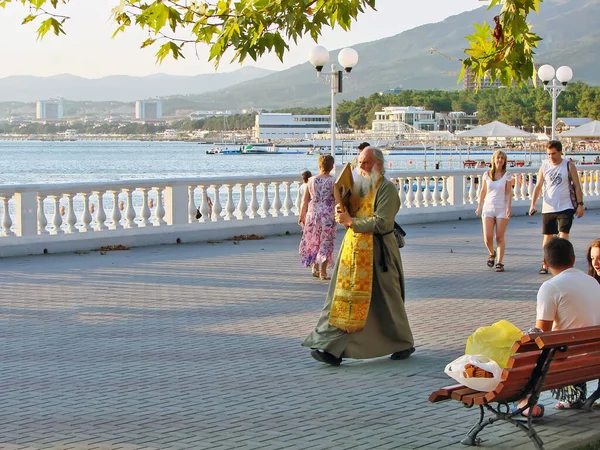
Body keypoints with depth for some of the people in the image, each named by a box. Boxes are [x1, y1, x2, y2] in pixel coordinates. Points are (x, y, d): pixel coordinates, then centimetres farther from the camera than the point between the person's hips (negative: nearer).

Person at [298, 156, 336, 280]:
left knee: (314, 241, 18)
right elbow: (338, 200, -9)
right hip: (328, 214, -3)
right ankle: (323, 272, 5)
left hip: (313, 214, 3)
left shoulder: (311, 180, 1)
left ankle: (315, 268, 21)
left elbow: (305, 200, 5)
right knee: (326, 242, 5)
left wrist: (302, 215, 13)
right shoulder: (333, 181, -9)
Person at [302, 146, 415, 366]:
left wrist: (351, 221, -18)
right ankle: (332, 348, -3)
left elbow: (381, 223, -19)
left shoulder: (386, 188, -10)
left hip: (377, 251, -6)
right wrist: (342, 212, -2)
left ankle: (403, 345, 22)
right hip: (353, 247, 7)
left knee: (386, 300, 3)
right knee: (345, 296, 0)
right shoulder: (358, 185, 13)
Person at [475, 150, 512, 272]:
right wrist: (479, 206, 12)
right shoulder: (487, 174, 6)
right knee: (487, 237, -6)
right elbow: (483, 191, 13)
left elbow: (509, 193, -3)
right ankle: (492, 254, 24)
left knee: (500, 237, -2)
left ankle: (500, 262, 4)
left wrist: (509, 208, -12)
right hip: (488, 207, 2)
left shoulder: (507, 175, 0)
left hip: (502, 209, -2)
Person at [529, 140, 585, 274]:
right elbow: (538, 187, 6)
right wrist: (533, 205, -4)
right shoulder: (544, 166, 2)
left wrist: (580, 204, -6)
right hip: (548, 208, 3)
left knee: (563, 235, -12)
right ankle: (545, 264, 23)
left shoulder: (569, 166, -3)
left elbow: (577, 186, 0)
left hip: (565, 208, -2)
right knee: (547, 236, 9)